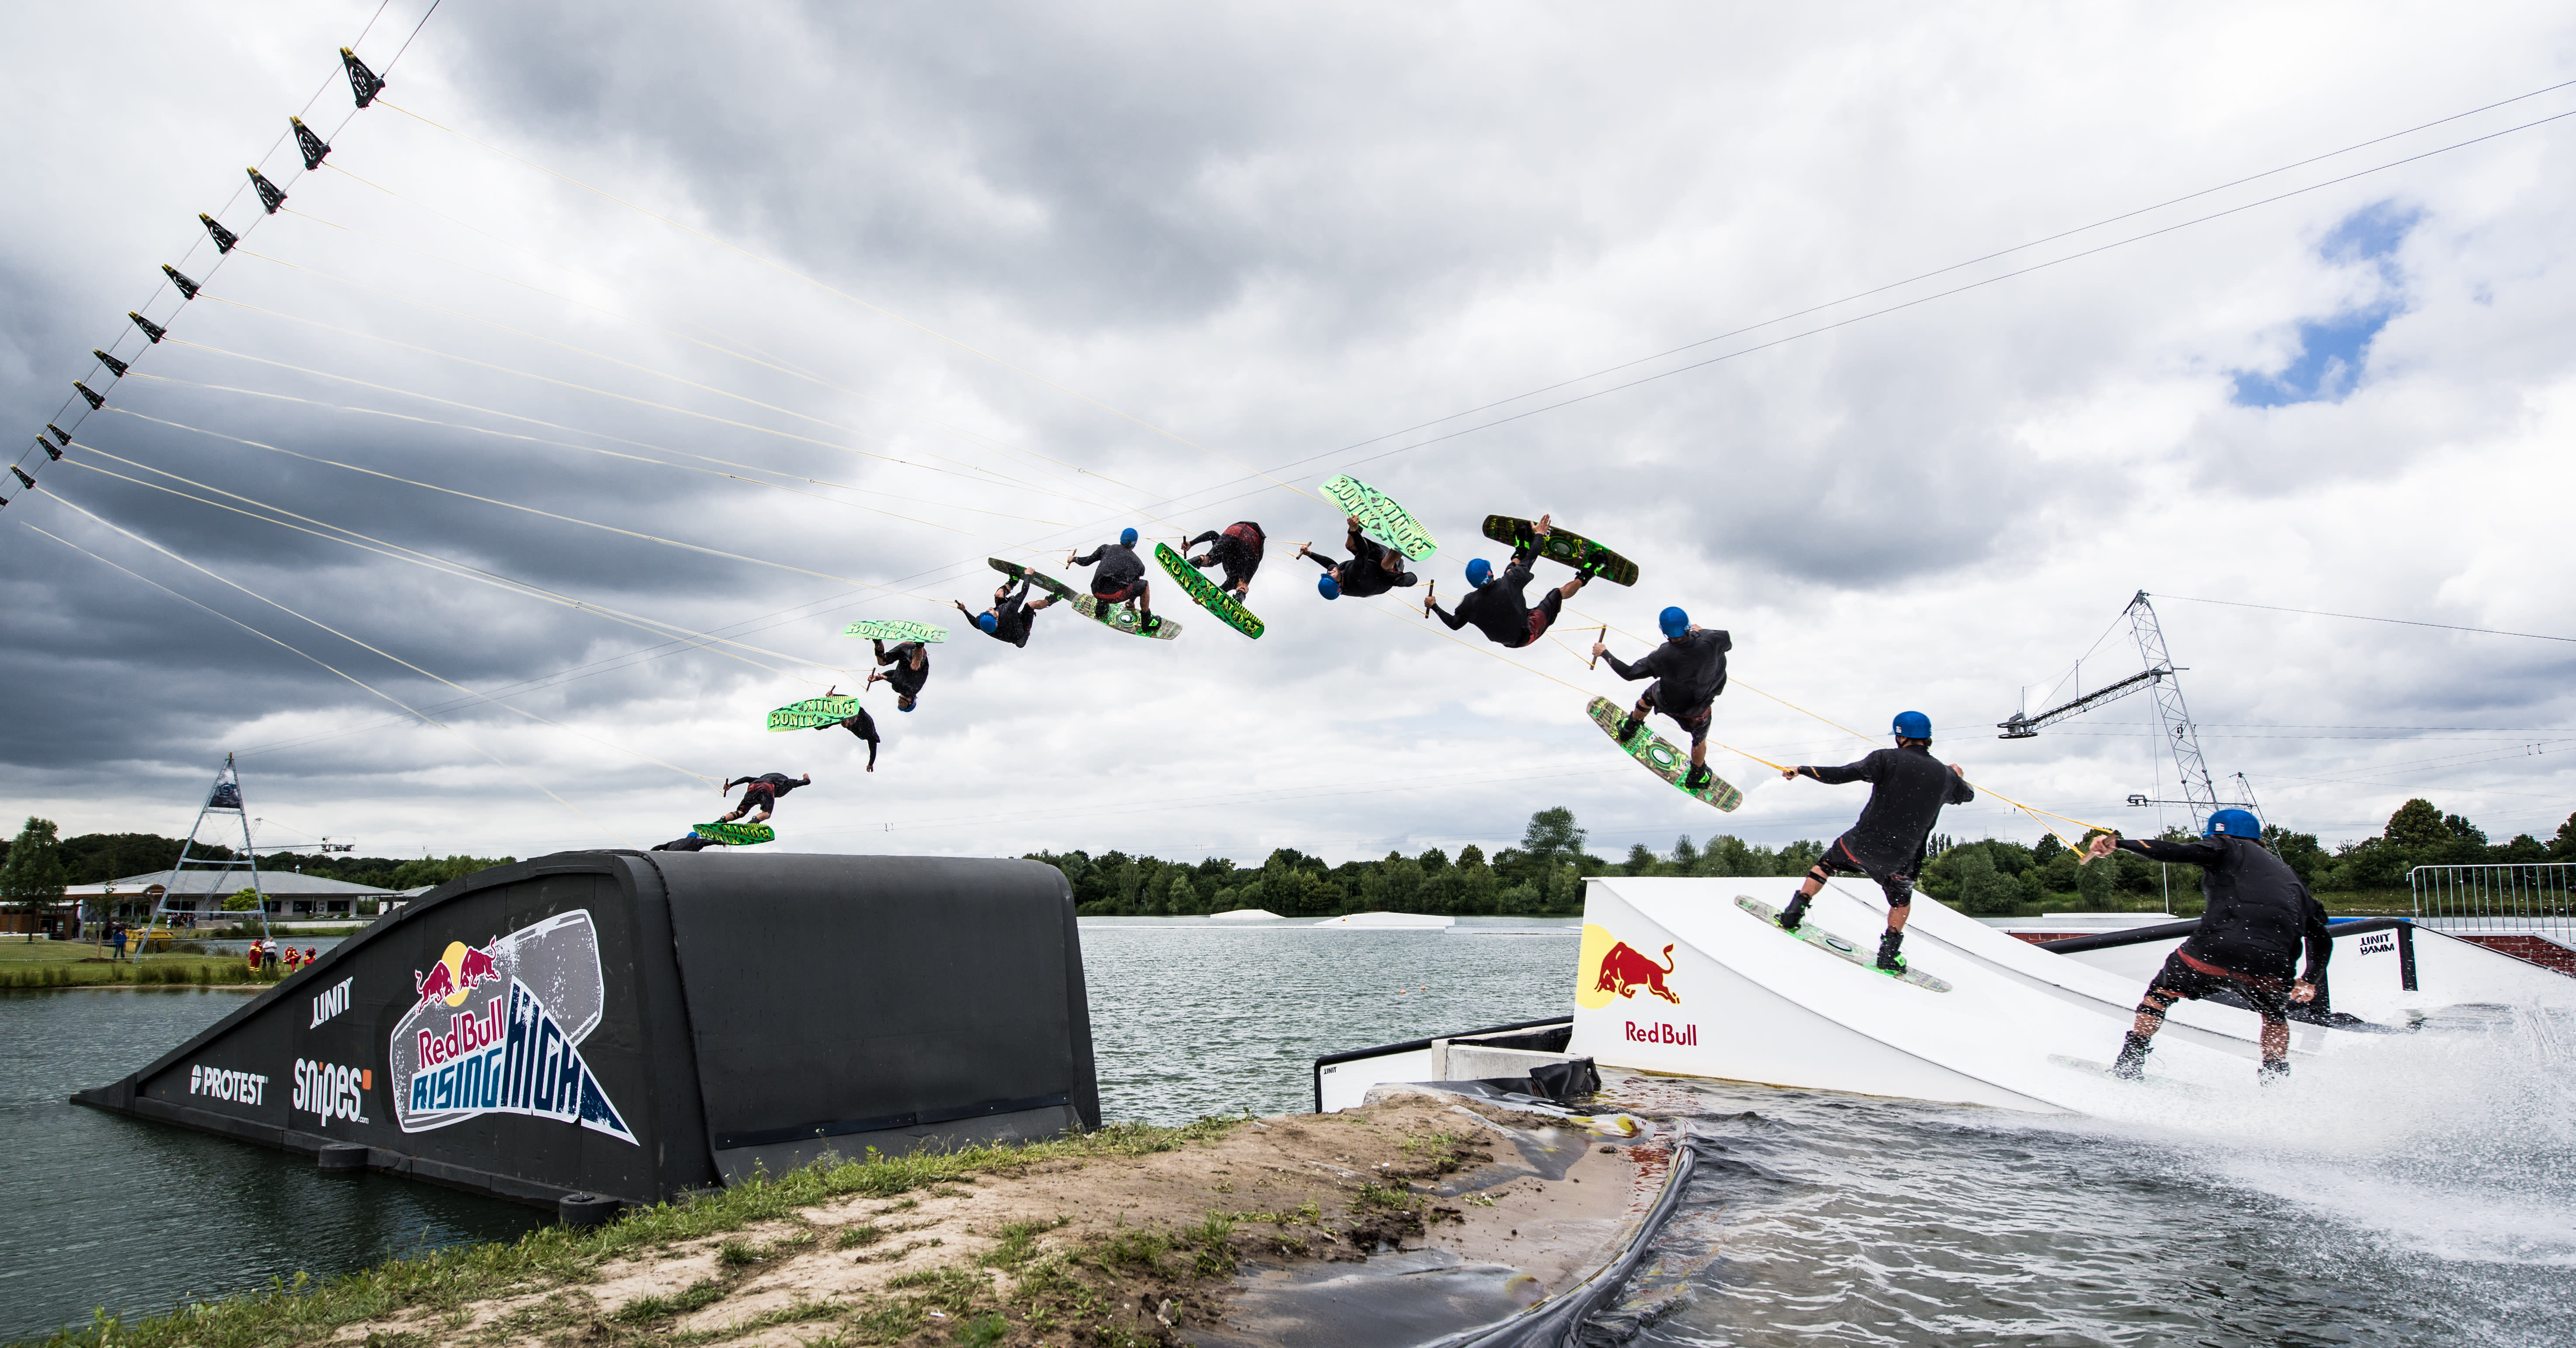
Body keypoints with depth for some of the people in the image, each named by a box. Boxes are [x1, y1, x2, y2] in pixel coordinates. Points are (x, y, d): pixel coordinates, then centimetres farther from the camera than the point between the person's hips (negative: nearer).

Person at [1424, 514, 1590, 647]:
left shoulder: (1471, 603, -28)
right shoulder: (1509, 582, -35)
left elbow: (1455, 624, -14)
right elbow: (1530, 560, -19)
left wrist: (1434, 607, -4)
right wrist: (1539, 535, -4)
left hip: (1502, 638, 4)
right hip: (1526, 635, -4)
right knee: (1556, 593, 14)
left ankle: (1519, 555, 41)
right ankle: (1581, 581, 41)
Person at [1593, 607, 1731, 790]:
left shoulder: (1663, 657, -38)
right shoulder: (1710, 643, -33)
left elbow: (1629, 673, -27)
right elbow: (1729, 643, -7)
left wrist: (1604, 653, -14)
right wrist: (1703, 631, 9)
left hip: (1668, 704, -1)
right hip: (1700, 711, 1)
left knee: (1651, 694, 34)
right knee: (1699, 739, 30)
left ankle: (1628, 729, 59)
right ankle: (1698, 777, 55)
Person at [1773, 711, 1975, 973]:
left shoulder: (1888, 759, -11)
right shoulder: (1945, 775, 1)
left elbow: (1841, 775, -17)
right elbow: (1967, 795, 24)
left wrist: (1801, 770, -5)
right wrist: (1958, 775, 46)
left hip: (1861, 843, -2)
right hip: (1898, 861, 2)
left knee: (1827, 864, 28)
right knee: (1901, 899, 31)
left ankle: (1795, 912, 22)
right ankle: (1890, 953, 25)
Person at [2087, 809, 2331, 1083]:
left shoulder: (2229, 849, 15)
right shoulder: (2291, 878, 31)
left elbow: (2175, 852, -3)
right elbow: (2322, 939, 31)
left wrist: (2117, 843, -5)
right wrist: (2309, 981, 39)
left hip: (2215, 950, -4)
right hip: (2271, 969, 4)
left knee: (2160, 991, 21)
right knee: (2275, 1017, 36)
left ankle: (2129, 1065, 16)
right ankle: (2275, 1081, 25)